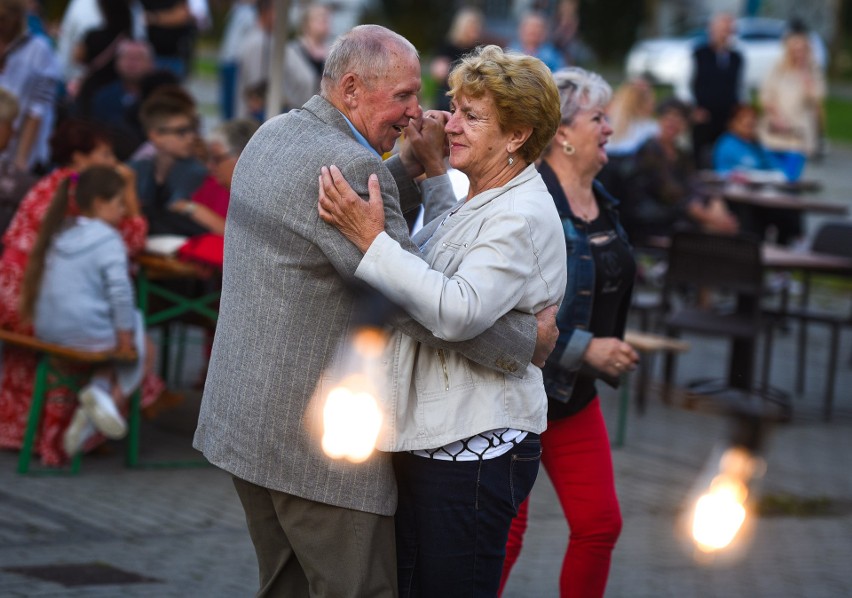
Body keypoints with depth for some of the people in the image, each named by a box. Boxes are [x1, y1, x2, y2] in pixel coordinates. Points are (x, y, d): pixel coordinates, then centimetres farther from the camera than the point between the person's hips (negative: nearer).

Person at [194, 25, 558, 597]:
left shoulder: (272, 136, 10)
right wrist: (528, 338, -11)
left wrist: (415, 163, 9)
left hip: (245, 417, 10)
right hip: (314, 436, -10)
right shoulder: (348, 165, -20)